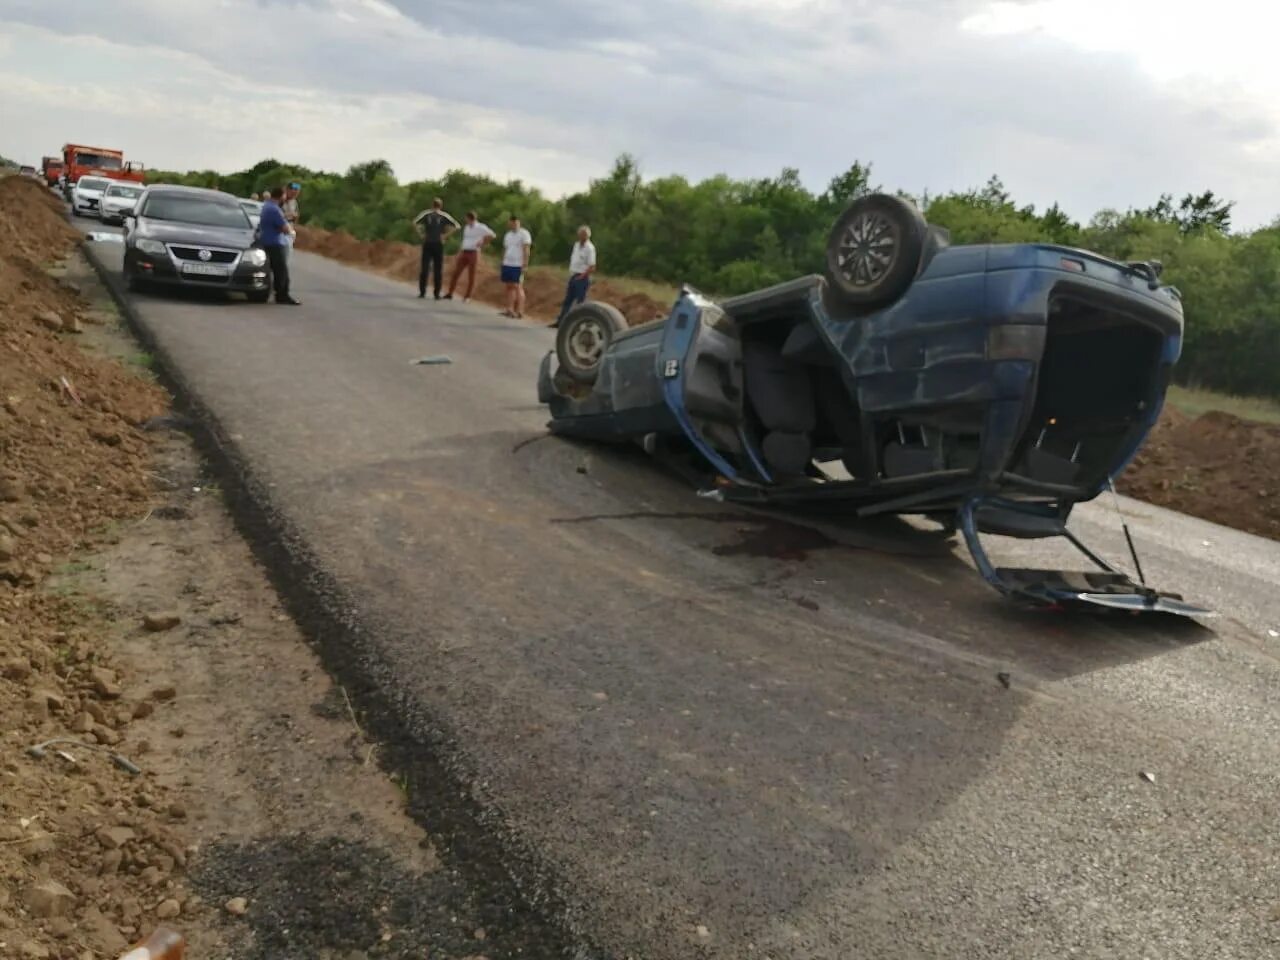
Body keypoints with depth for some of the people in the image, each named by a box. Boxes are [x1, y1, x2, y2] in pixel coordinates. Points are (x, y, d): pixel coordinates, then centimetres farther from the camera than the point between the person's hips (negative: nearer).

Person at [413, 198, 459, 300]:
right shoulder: (444, 216, 4)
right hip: (438, 244, -1)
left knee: (424, 268, 2)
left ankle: (422, 292, -1)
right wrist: (445, 235, -3)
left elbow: (415, 222, -5)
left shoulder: (426, 214, 5)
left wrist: (421, 235, -1)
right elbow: (456, 225, -3)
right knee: (438, 270, 3)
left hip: (427, 244, 1)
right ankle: (437, 293, 1)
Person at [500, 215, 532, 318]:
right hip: (507, 264, 7)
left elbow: (526, 250, -11)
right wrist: (503, 263, 15)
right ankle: (510, 309, 6)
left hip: (518, 265, -7)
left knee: (518, 287, -10)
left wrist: (525, 264, -17)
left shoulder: (524, 234, -4)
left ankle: (520, 311, -11)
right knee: (509, 287, 5)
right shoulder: (507, 235, 18)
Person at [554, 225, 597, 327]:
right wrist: (571, 273, 9)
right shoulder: (576, 245, 11)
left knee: (580, 302, -2)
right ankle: (560, 321, 15)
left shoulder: (590, 248, -13)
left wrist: (581, 277, -17)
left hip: (582, 278, -8)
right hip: (573, 276, 8)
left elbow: (592, 267, -17)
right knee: (567, 300, 10)